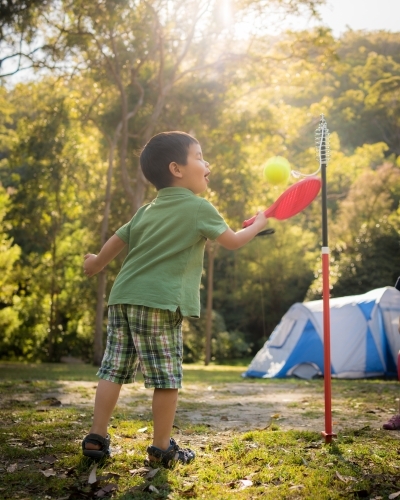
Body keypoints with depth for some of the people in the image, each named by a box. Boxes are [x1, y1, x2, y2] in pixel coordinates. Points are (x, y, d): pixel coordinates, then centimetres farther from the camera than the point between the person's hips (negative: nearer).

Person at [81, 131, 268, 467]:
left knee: (114, 369, 10)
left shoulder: (147, 211, 19)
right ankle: (162, 448, 9)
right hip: (159, 302, -7)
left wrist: (96, 264, 43)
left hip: (123, 297, 8)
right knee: (167, 377, 2)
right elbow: (233, 241, 3)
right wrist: (258, 225, 23)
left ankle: (97, 437, 13)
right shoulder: (199, 207, -1)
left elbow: (117, 241, 24)